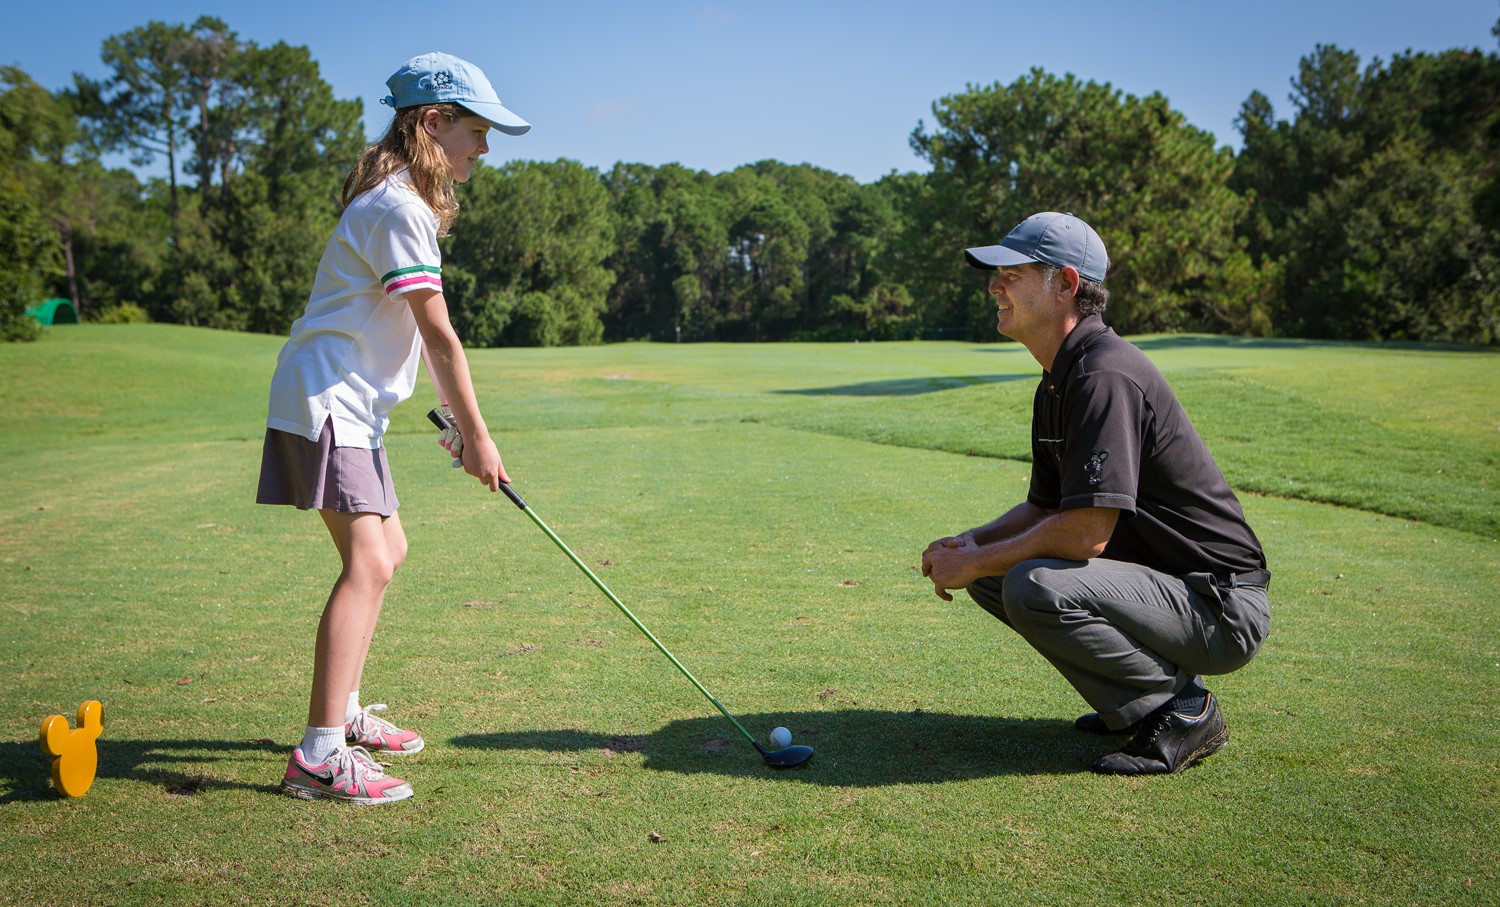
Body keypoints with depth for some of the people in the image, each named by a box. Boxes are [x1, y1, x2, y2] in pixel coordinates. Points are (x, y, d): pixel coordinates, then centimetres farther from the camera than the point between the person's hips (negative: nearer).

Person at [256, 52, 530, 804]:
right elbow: (438, 334, -16)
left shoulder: (398, 200, 17)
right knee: (368, 562, -18)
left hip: (350, 405, 11)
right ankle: (319, 756, -17)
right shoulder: (400, 207, -16)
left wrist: (458, 422, 12)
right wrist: (477, 436, -10)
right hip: (326, 402, -11)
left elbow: (424, 334, 15)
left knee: (384, 551, 17)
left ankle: (343, 712, 28)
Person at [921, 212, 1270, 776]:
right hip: (1163, 583, 10)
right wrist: (969, 544, -1)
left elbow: (1086, 533, -29)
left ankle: (1184, 708, -8)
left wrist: (973, 563, -17)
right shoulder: (1057, 383, 10)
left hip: (1222, 608, -10)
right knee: (991, 571, 5)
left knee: (1035, 587, -30)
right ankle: (1137, 694, 12)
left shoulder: (1105, 376, -22)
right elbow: (1045, 507, 18)